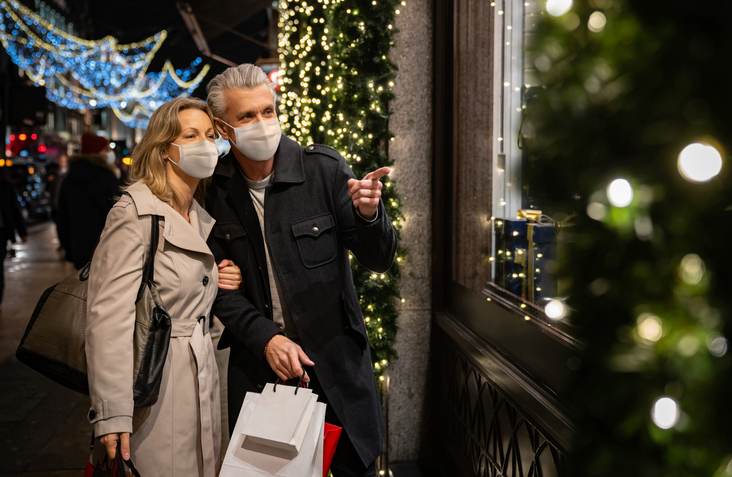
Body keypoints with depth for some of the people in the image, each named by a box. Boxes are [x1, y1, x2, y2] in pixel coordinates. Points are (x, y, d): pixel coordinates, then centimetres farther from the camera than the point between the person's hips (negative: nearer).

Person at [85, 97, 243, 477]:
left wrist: (219, 282, 1)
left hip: (202, 376, 8)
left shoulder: (202, 218, 11)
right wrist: (113, 412, -23)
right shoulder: (135, 213, -14)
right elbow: (109, 316, -20)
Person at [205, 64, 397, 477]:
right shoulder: (213, 191, -5)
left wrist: (368, 214, -28)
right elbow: (221, 286, -2)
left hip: (335, 361, -1)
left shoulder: (324, 168, -10)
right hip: (257, 363, 1)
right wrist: (266, 338, -16)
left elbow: (380, 259, -8)